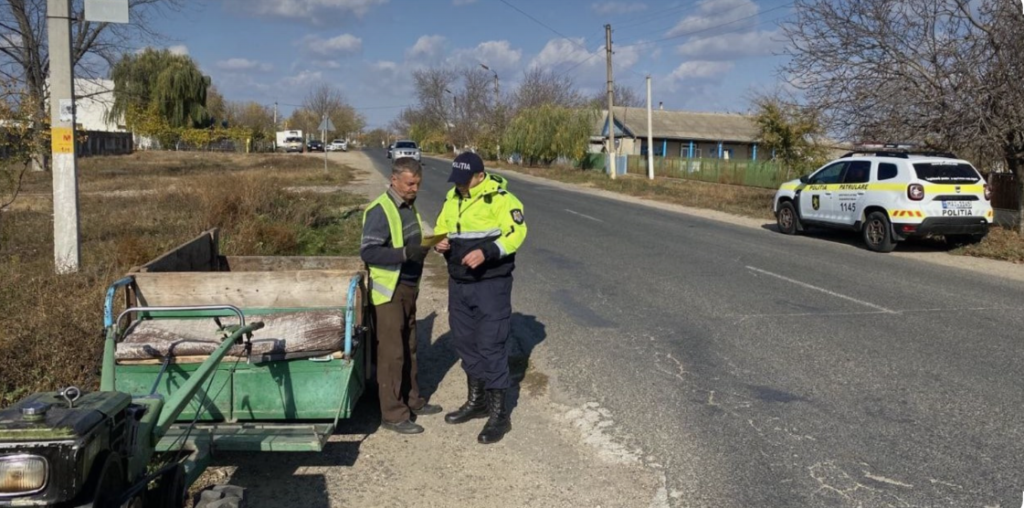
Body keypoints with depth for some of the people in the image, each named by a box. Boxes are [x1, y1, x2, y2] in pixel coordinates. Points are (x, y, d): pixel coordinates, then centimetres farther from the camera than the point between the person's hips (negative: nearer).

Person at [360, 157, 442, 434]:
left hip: (409, 287, 9)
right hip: (389, 291, -9)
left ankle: (412, 400, 32)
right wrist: (405, 253, -32)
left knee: (409, 348, 18)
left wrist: (422, 247, 3)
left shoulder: (410, 206, 10)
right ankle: (393, 414, 6)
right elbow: (368, 252, -23)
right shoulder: (379, 211, -17)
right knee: (392, 352, -3)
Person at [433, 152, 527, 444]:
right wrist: (440, 242, -4)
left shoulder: (499, 198, -12)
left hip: (491, 284, -7)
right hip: (458, 283, 8)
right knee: (465, 343, 16)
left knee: (491, 346, -6)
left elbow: (516, 233, -18)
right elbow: (442, 228, 20)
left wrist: (486, 252, -30)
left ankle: (498, 413, 5)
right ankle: (476, 401, 33)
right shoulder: (452, 199, 10)